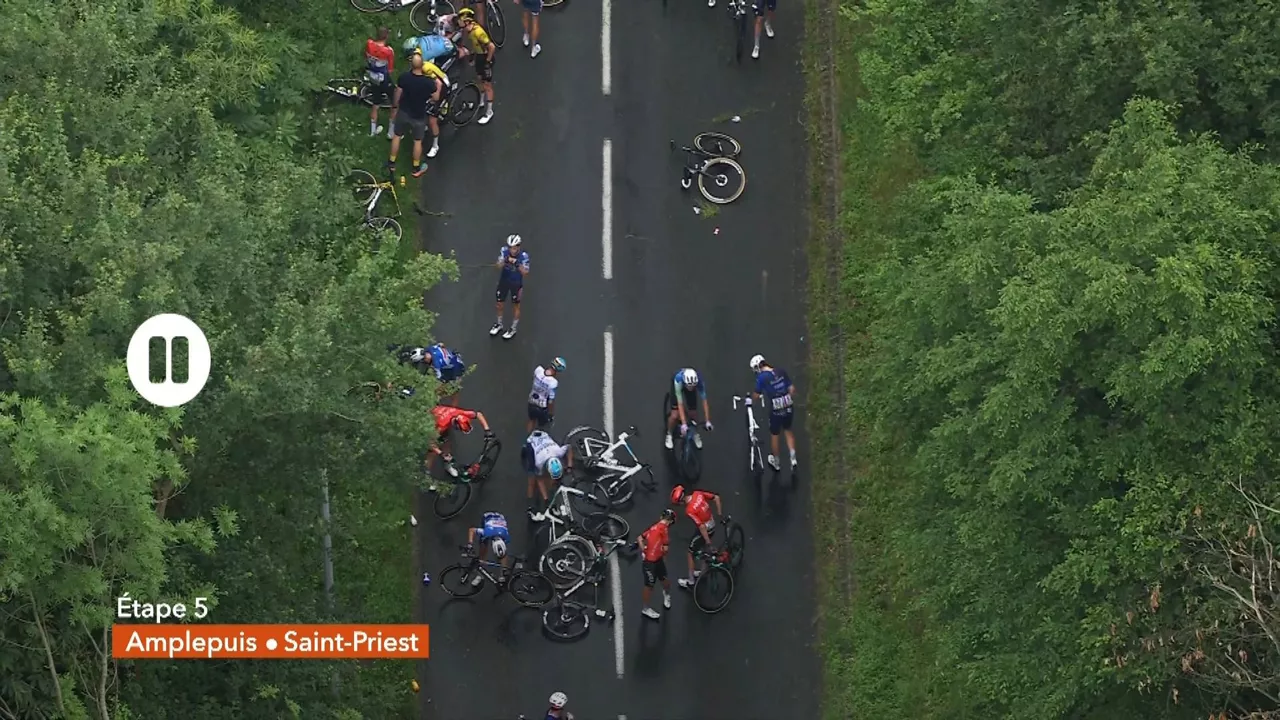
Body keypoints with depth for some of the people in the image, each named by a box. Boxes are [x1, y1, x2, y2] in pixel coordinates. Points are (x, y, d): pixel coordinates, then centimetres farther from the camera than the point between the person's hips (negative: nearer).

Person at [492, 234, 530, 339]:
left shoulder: (523, 256, -26)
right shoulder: (504, 251, -20)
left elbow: (526, 272, -24)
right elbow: (498, 266, -24)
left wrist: (517, 264, -41)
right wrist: (505, 261, -45)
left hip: (516, 283, -3)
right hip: (504, 280, 3)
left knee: (516, 305, 13)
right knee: (500, 303, 17)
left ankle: (513, 329, 31)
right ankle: (499, 324, 41)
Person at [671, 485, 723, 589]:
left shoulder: (689, 510, -30)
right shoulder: (698, 494, -10)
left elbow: (702, 527, -31)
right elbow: (716, 498, -2)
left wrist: (707, 541, -21)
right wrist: (719, 513, 10)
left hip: (705, 530, -7)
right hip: (712, 526, 7)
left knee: (691, 553, 11)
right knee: (700, 549, 29)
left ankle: (690, 581, 21)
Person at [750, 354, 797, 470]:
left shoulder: (761, 377, -10)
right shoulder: (781, 372, 3)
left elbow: (757, 396, -4)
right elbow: (792, 389, 3)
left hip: (775, 409, -4)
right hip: (788, 406, 4)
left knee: (774, 434, 17)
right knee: (788, 430, 26)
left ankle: (776, 462, 32)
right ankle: (793, 457, 14)